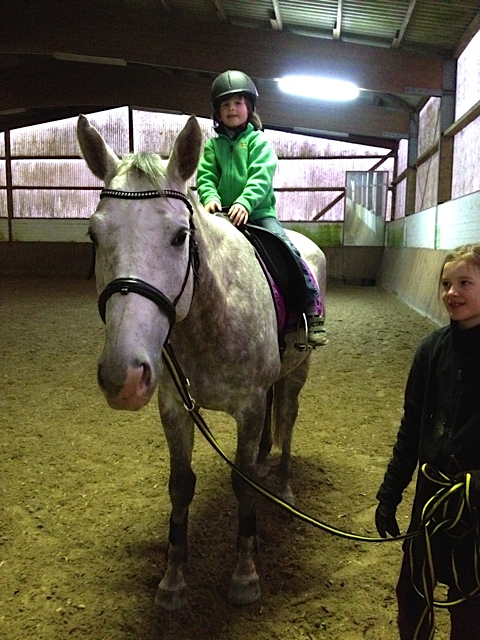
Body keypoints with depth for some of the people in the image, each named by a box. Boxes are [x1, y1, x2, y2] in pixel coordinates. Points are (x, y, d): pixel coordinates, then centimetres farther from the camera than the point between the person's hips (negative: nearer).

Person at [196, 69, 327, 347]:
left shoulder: (258, 141, 4)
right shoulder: (213, 144, 14)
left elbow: (261, 177, -11)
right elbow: (205, 176, 2)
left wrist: (244, 202, -29)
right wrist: (210, 197, -21)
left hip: (258, 212, -3)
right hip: (223, 214, 3)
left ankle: (314, 312, -12)